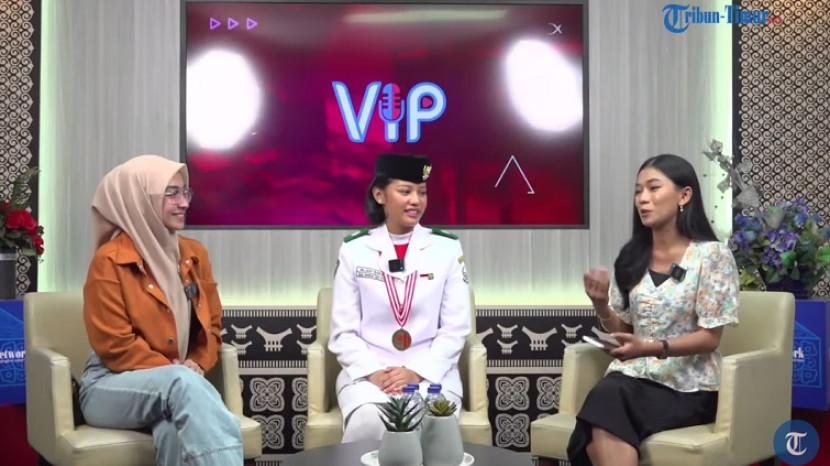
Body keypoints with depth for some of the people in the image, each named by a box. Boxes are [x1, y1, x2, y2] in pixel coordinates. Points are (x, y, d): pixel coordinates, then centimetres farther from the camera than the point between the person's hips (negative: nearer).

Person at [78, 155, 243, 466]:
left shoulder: (194, 253, 10)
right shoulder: (110, 261, -10)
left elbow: (210, 325, 14)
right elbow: (115, 347, -13)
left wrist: (197, 365, -6)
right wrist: (177, 371, -18)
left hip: (175, 383, 4)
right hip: (111, 387, -4)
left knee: (175, 431, -34)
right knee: (181, 382, -37)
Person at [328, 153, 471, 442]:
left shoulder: (447, 248, 4)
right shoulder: (354, 250, 3)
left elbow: (456, 328, 2)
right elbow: (343, 331, 3)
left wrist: (418, 373, -11)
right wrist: (373, 373, -12)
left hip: (431, 372, 0)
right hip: (368, 372, 0)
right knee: (368, 424, -30)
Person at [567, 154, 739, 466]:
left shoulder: (712, 255, -5)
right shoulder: (631, 257, 10)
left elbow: (710, 338, -7)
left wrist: (651, 348, -22)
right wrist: (601, 304, -6)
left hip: (687, 385, -4)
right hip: (633, 376, 4)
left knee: (606, 406, -32)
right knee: (604, 399, -31)